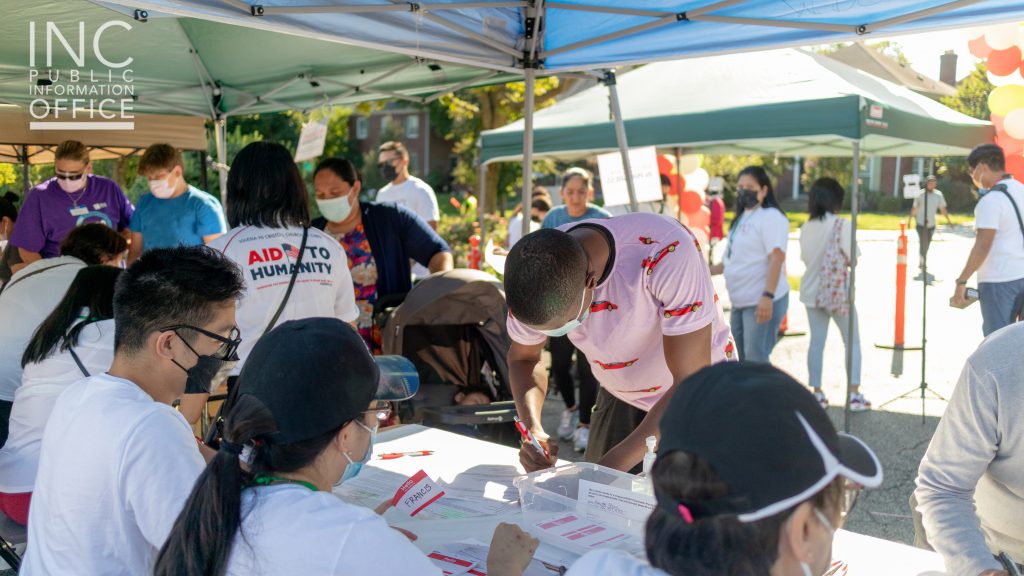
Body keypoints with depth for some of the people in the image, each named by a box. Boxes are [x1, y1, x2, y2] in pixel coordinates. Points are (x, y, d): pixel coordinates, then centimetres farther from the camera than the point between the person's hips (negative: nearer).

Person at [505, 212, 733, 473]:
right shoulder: (531, 273, -22)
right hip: (620, 400, 4)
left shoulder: (667, 252, -37)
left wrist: (611, 469, -34)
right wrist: (533, 429, -23)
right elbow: (522, 358, -4)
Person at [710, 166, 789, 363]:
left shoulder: (771, 217, -11)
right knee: (745, 361, 16)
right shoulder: (742, 218, 16)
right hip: (740, 302, 9)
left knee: (756, 360, -10)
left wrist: (767, 296, -31)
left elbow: (776, 258, -21)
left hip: (762, 302, -9)